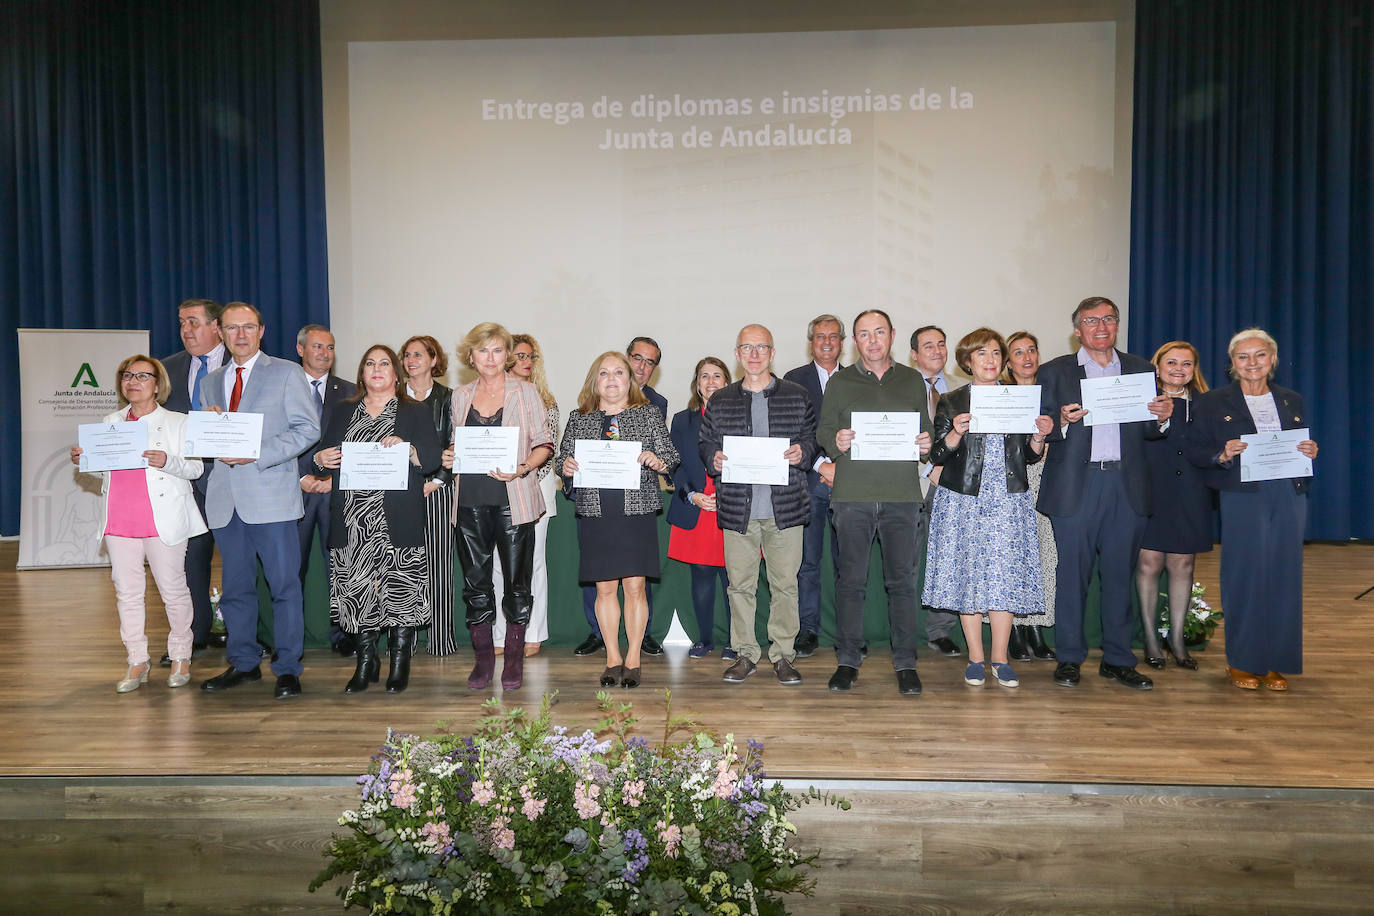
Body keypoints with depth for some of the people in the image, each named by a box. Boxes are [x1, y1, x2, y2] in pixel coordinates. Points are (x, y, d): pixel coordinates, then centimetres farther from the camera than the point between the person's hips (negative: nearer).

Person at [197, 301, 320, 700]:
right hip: (225, 499, 5)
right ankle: (243, 663, 24)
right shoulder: (211, 382, 19)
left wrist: (258, 454, -16)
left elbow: (307, 428, -6)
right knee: (235, 586, 12)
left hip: (271, 495, -5)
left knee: (284, 584, -4)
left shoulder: (287, 373, 3)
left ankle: (288, 668, 5)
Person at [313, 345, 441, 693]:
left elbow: (432, 459, 1)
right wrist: (320, 459, -3)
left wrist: (406, 448, -17)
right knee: (358, 589, 1)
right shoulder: (341, 411, 19)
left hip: (398, 520, -3)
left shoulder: (417, 412, 10)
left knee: (400, 587, -4)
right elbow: (322, 452, 19)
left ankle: (400, 664, 7)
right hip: (353, 518, 3)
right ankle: (366, 662, 12)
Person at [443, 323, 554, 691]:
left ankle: (514, 659, 14)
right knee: (475, 579, 6)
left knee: (517, 580, 1)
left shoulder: (525, 391, 2)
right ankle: (483, 657, 18)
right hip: (471, 498, 3)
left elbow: (544, 443, 0)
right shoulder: (460, 396, 12)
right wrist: (449, 458, 0)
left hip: (513, 498, -3)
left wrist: (523, 468, -16)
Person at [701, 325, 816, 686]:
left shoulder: (797, 396, 7)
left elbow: (813, 437, 11)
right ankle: (746, 654, 18)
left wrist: (802, 452, -10)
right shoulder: (720, 401, 10)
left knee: (784, 583, 4)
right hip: (737, 507, 1)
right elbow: (706, 443, 15)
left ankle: (783, 655, 16)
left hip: (785, 507, -1)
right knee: (740, 584, 6)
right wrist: (714, 459, -6)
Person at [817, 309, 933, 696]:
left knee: (903, 579, 1)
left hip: (902, 494, 1)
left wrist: (927, 444, -5)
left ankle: (906, 664, 10)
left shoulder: (913, 380, 14)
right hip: (852, 494, -1)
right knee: (851, 579, 2)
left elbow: (926, 430, 17)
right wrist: (836, 442, -14)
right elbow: (823, 431, 8)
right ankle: (848, 660, 12)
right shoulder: (840, 382, 11)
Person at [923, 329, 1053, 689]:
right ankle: (975, 659, 12)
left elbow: (1030, 456, 14)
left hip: (1008, 500, 2)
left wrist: (1039, 437, -6)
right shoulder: (951, 402, 5)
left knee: (1005, 575, -1)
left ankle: (1001, 659, 10)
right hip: (964, 500, -1)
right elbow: (937, 455, 0)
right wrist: (956, 433, -17)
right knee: (967, 575, 1)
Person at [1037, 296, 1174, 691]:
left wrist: (1162, 418, -10)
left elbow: (1150, 431, 11)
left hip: (1126, 485, 2)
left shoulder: (1141, 369, 14)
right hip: (1075, 485, -2)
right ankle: (1069, 658, 12)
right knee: (1072, 573, 1)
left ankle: (1117, 659, 17)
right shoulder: (1055, 372, 7)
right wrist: (1062, 421, -20)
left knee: (1120, 573, 7)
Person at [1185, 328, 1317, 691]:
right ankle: (1242, 663, 10)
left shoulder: (1292, 401, 15)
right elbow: (1195, 451, -1)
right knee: (1245, 576, -2)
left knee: (1284, 576, 4)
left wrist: (1310, 453, -3)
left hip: (1289, 498, 4)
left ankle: (1277, 662, 15)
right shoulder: (1212, 403, 3)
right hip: (1242, 499, -3)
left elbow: (1303, 446, 19)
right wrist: (1223, 454, -19)